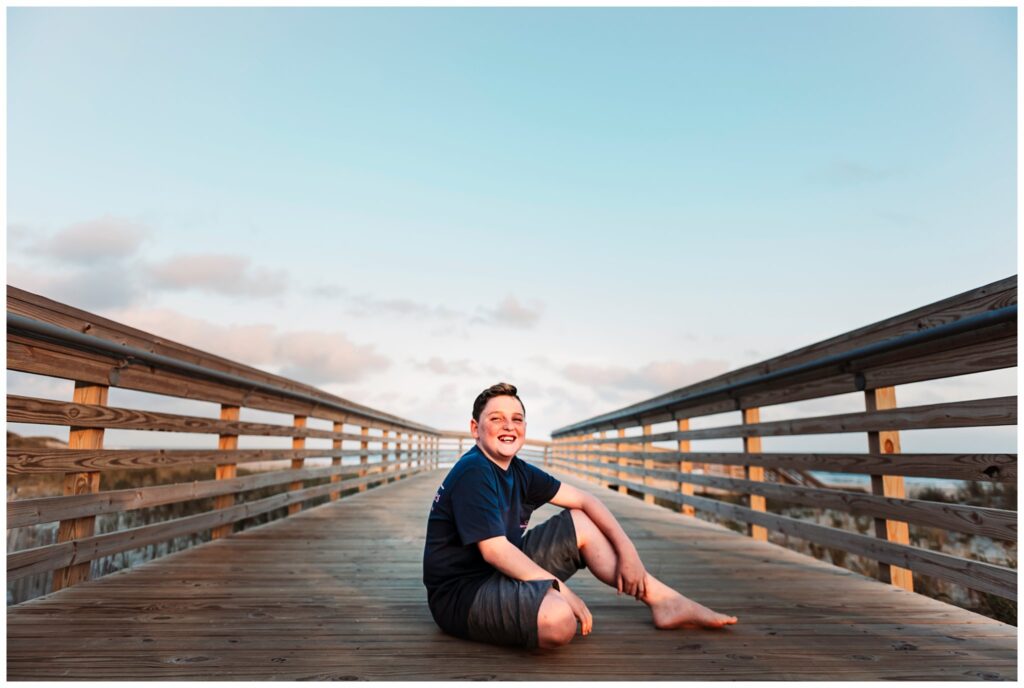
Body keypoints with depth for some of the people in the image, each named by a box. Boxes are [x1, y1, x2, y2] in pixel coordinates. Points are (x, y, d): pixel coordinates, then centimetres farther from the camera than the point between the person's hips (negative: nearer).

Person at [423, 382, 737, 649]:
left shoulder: (518, 472, 6)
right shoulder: (472, 473, -20)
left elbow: (583, 499, 8)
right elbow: (495, 550, -25)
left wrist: (627, 550, -1)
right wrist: (559, 589, -22)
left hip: (501, 572, 9)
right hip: (460, 596, -9)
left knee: (580, 523, 5)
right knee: (559, 619, -36)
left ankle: (665, 601, 7)